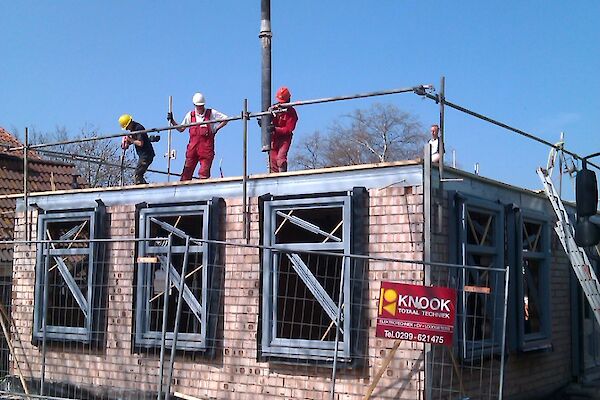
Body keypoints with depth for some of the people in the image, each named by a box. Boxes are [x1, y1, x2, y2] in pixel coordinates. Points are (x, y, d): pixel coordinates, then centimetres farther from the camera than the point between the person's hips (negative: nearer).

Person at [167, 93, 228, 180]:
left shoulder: (211, 113, 6)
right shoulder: (190, 115, 13)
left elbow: (225, 119, 9)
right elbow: (181, 129, 20)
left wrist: (216, 129, 1)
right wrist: (172, 121, 9)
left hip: (207, 146, -2)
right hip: (193, 146, 2)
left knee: (204, 173, -6)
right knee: (187, 171, -4)